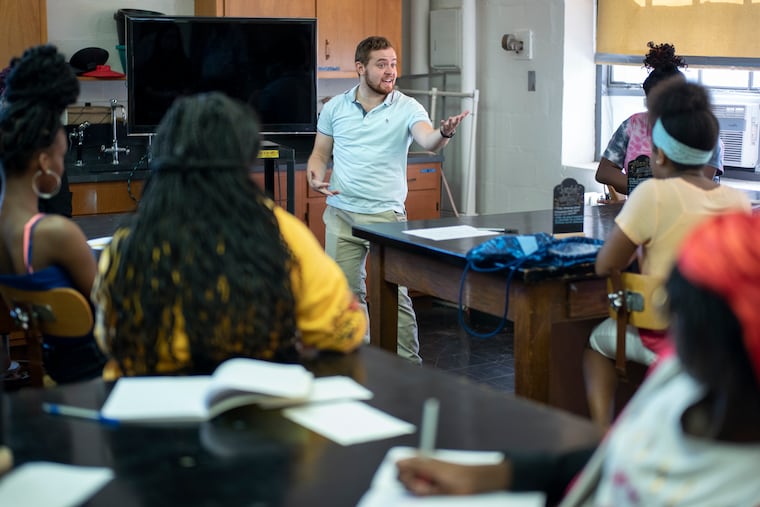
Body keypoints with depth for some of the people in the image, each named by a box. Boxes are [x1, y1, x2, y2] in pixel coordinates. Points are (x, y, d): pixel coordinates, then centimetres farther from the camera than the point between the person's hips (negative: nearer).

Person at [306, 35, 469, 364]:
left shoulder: (406, 108, -2)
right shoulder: (335, 107, 7)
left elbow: (428, 141, -20)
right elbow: (320, 154, 15)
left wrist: (444, 132, -42)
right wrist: (315, 177, -7)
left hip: (386, 215, -3)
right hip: (341, 214, 3)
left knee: (395, 296, -5)